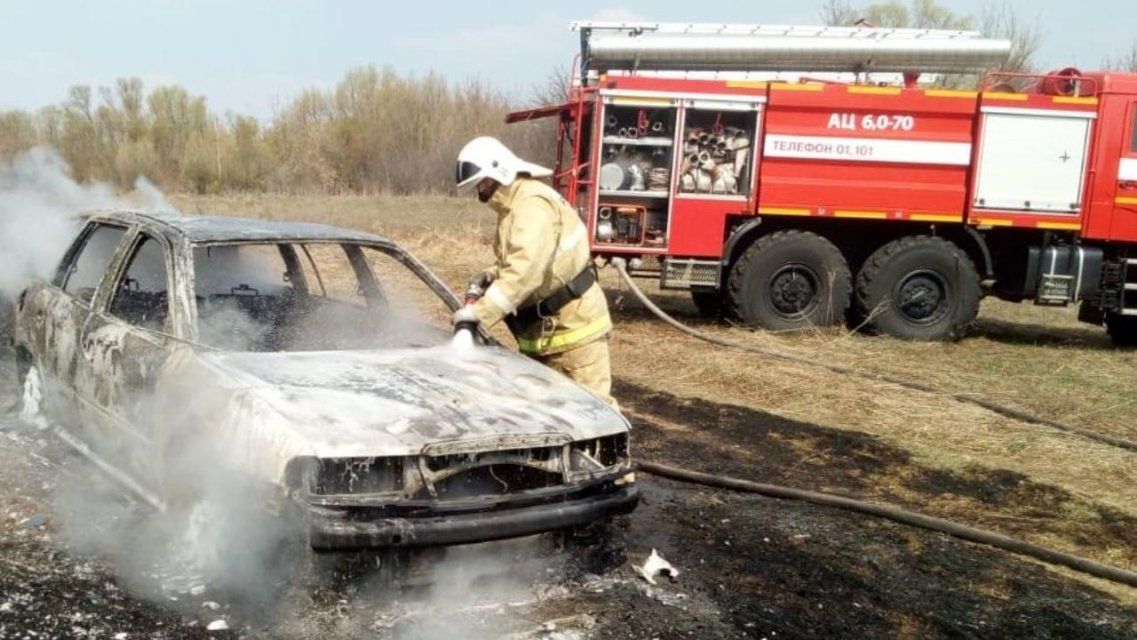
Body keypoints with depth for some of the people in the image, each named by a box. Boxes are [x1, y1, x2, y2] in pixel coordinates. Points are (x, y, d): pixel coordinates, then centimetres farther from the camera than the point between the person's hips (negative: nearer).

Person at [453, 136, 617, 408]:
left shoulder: (533, 204, -21)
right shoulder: (513, 206, 13)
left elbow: (526, 269, -34)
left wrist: (481, 312, -35)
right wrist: (492, 275, 5)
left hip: (572, 324, -10)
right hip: (541, 328, 10)